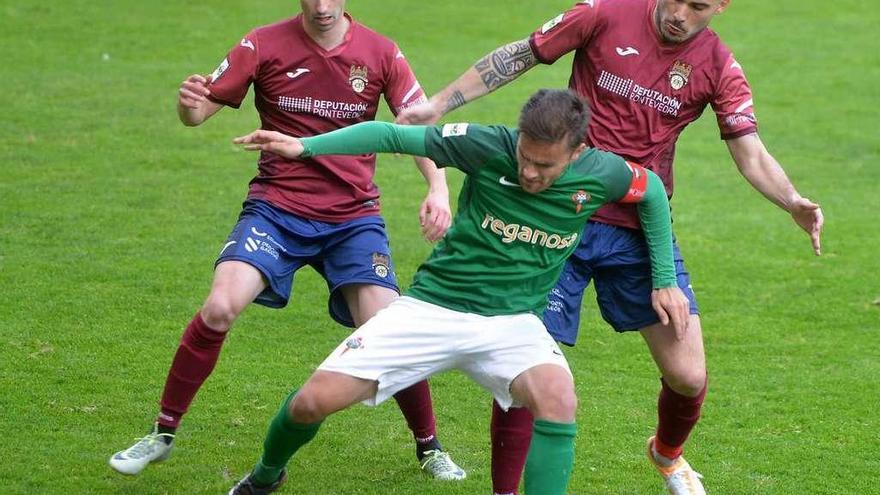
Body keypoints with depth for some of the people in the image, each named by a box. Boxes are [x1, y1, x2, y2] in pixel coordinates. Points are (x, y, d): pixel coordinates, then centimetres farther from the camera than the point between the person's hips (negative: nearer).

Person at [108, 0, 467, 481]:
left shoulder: (380, 54, -3)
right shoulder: (265, 45, -6)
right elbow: (201, 109, -6)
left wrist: (438, 190, -19)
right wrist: (190, 104, -32)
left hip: (353, 215, 1)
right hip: (276, 207, -1)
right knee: (218, 309, -21)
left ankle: (429, 447, 15)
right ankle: (162, 434, -2)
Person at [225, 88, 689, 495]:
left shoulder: (600, 173, -11)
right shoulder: (489, 146, -17)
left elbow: (653, 191, 11)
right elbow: (391, 135, -10)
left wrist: (665, 280, 12)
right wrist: (305, 145, -17)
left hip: (512, 321, 1)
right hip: (433, 305, -1)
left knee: (558, 397, -32)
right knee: (314, 400, -10)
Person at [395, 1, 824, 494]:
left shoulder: (718, 68, -2)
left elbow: (752, 157, -6)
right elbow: (516, 57, 2)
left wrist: (793, 203, -25)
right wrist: (439, 104, -1)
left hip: (641, 231, 2)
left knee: (688, 376, -1)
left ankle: (668, 454, 33)